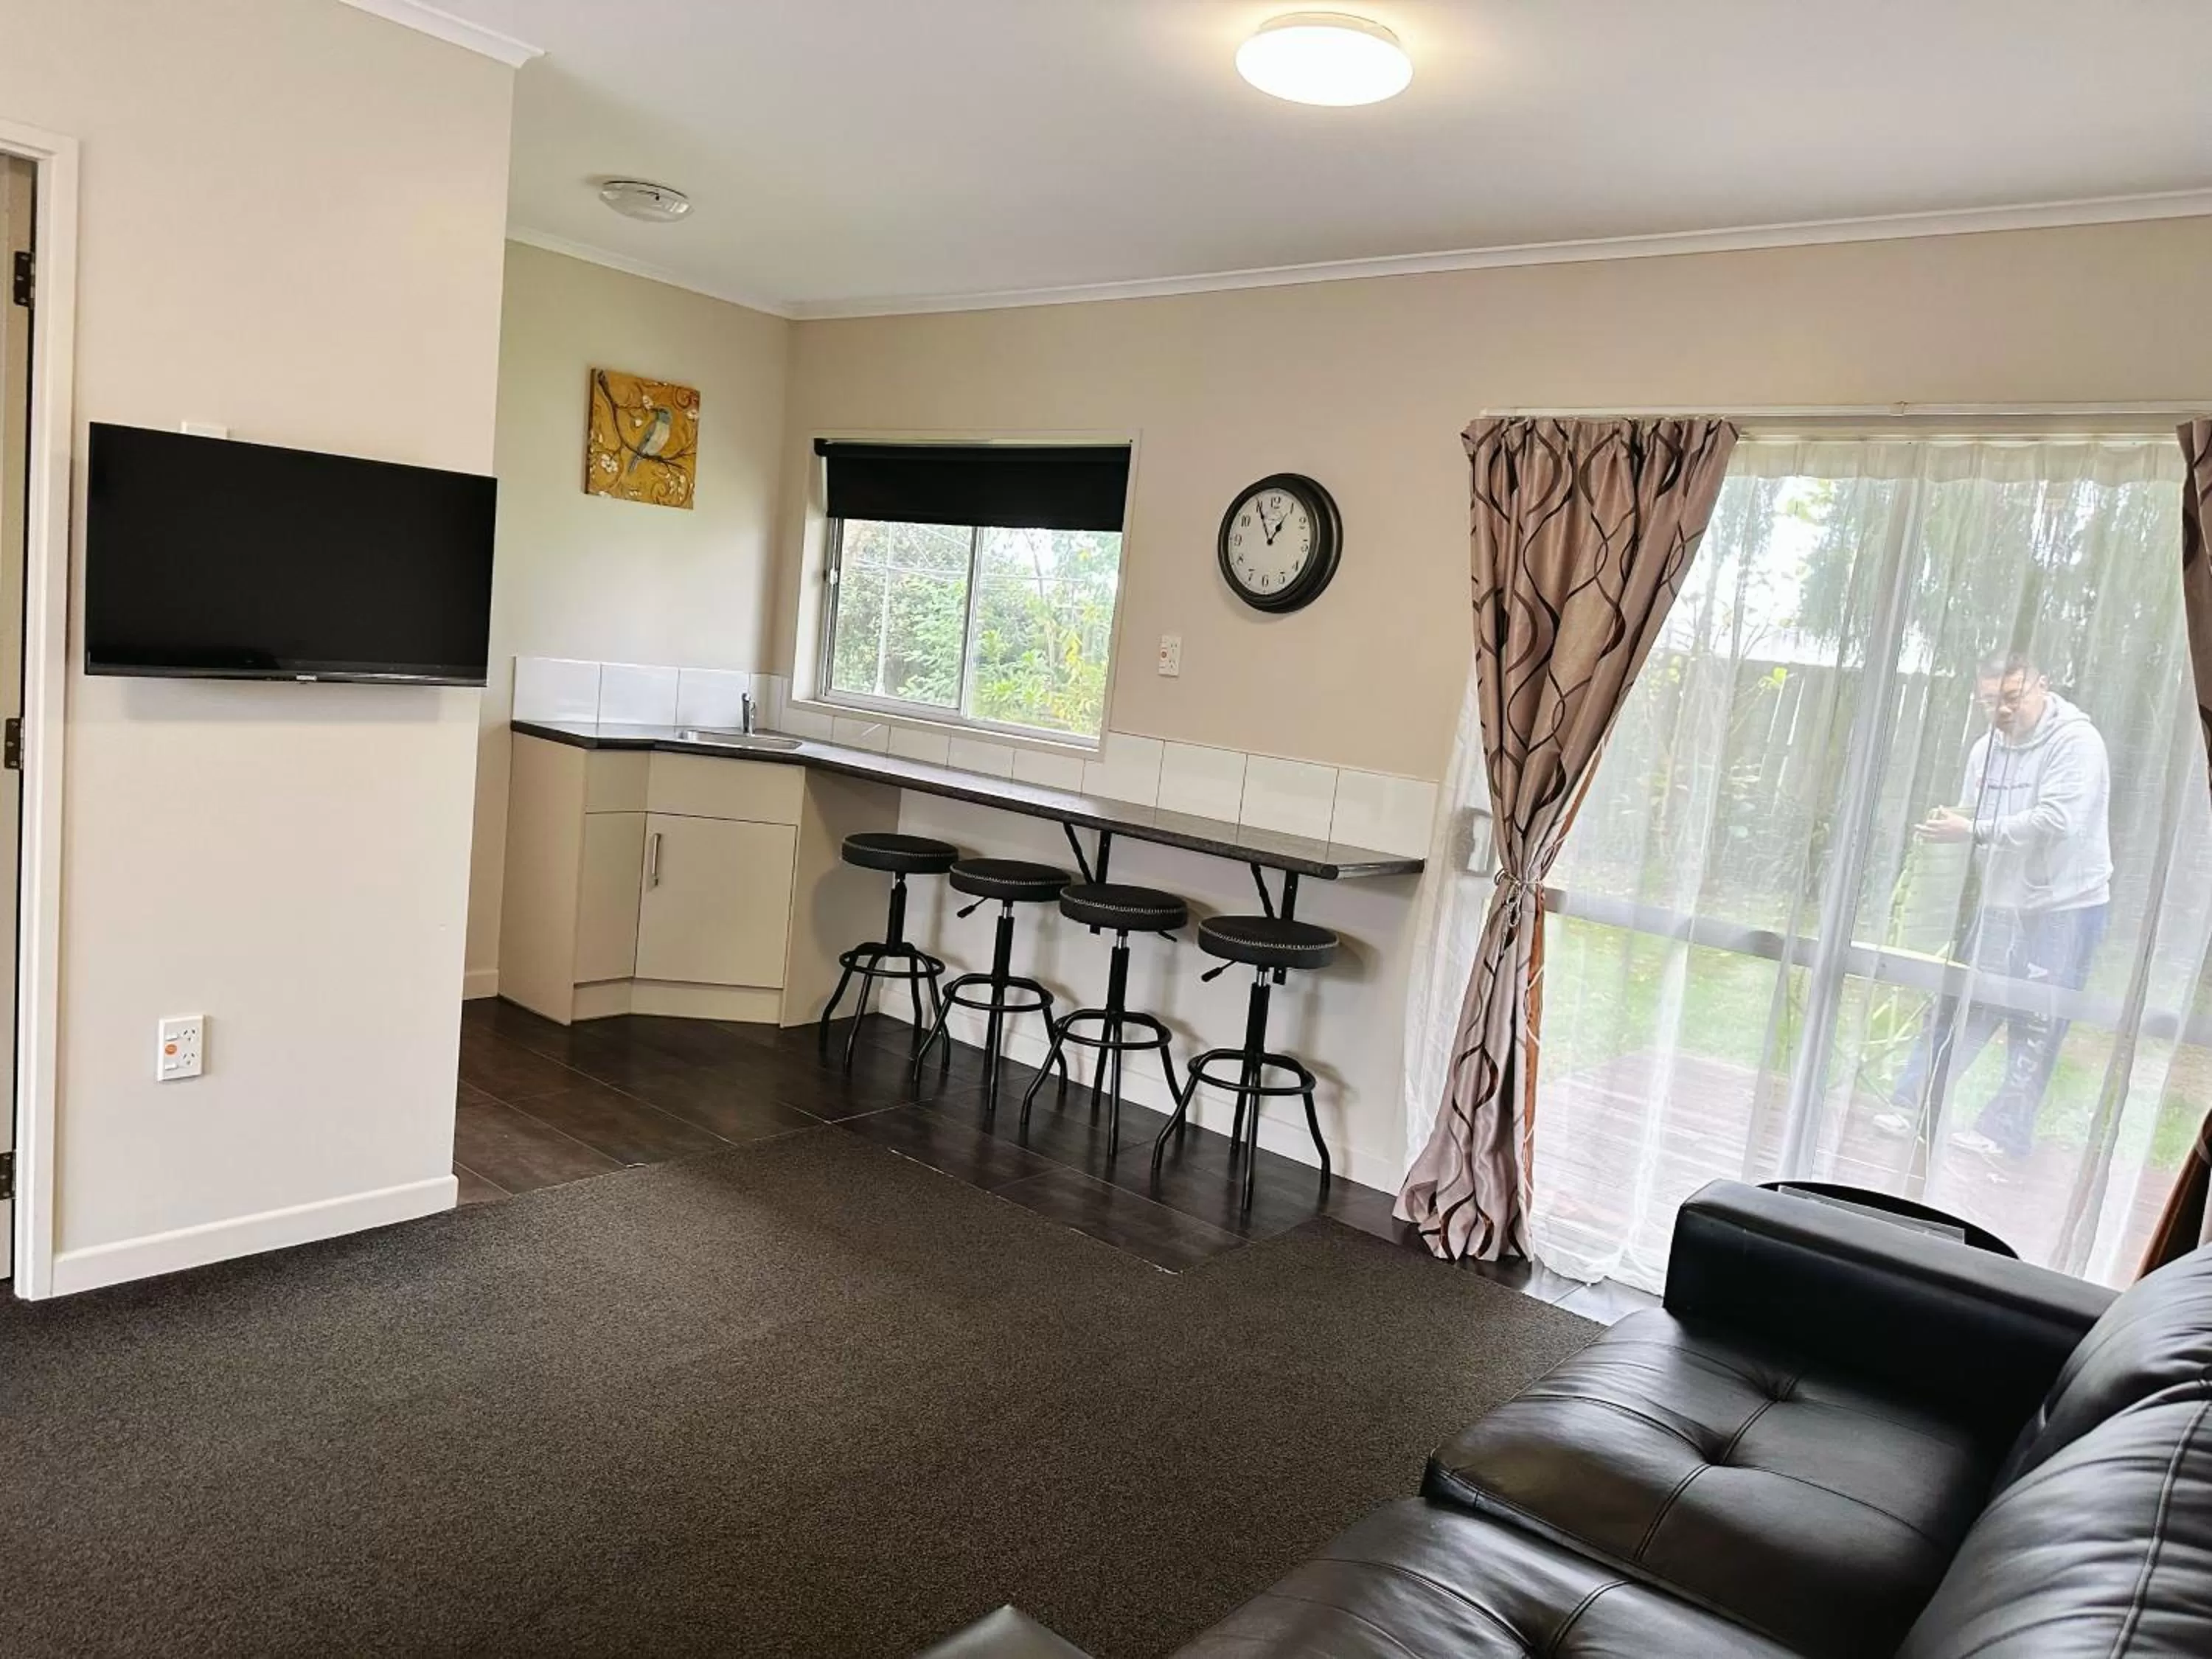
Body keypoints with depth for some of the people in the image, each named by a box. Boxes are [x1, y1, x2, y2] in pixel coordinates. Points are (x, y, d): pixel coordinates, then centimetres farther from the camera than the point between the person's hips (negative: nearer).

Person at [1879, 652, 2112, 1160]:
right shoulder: (1987, 747, 6)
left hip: (2065, 907, -6)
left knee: (2036, 1025, 3)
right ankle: (1911, 1104, 16)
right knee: (1961, 1003, 9)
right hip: (2002, 903, 6)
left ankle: (2006, 1132, 13)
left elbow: (2056, 821, -26)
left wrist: (1973, 831, -27)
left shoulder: (2075, 740, -15)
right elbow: (1976, 815, 11)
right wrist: (1948, 822, -12)